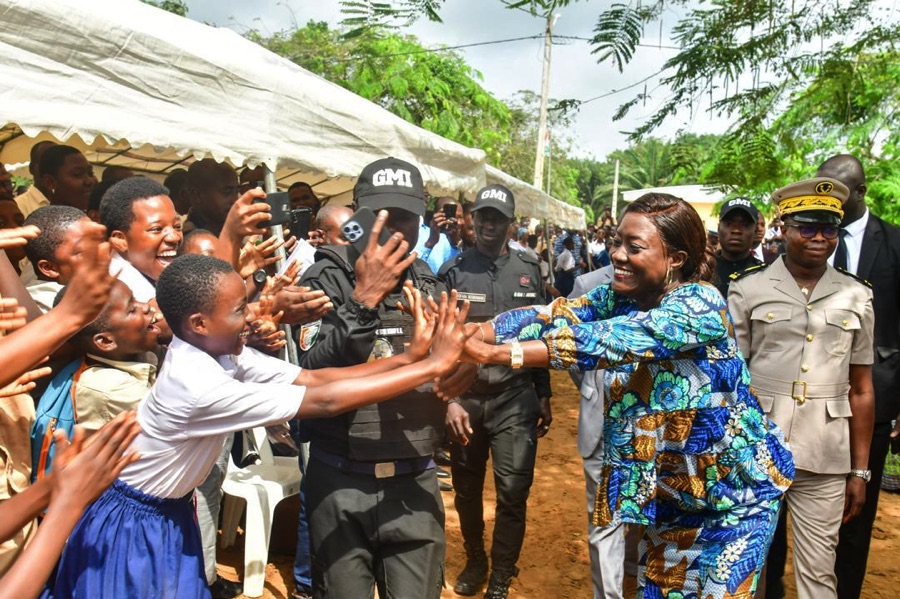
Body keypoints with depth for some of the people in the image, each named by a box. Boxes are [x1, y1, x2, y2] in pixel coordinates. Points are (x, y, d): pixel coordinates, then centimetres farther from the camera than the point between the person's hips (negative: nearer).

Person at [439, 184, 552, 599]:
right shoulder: (454, 271, -1)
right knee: (466, 489, 14)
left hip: (516, 398, 0)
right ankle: (475, 560, 38)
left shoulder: (529, 270, 5)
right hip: (465, 397, 0)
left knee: (512, 492, 0)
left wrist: (544, 396, 10)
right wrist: (449, 398, -10)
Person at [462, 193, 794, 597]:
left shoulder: (699, 306, -24)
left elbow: (609, 340, -38)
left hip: (732, 492, -5)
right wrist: (470, 334, -35)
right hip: (669, 491, 6)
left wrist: (496, 353, -45)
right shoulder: (617, 297, -4)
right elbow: (555, 316, -19)